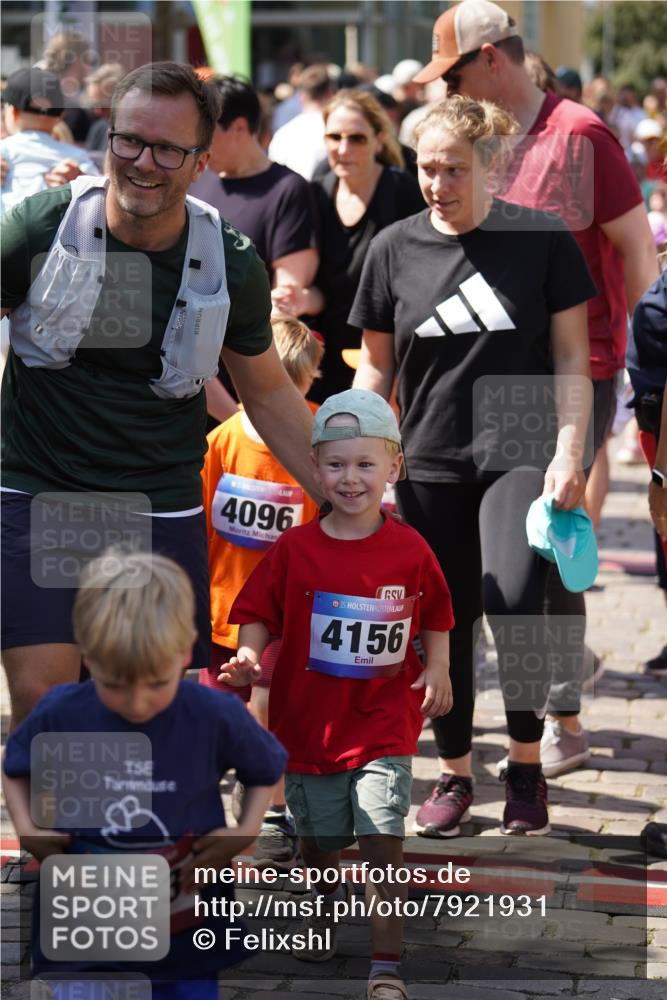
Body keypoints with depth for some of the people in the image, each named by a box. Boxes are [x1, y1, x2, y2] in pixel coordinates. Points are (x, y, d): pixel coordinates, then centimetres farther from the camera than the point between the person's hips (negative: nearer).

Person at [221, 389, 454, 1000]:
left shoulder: (409, 549, -5)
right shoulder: (295, 549, -5)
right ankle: (329, 896, 50)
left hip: (384, 720, -2)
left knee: (382, 840, -13)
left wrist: (438, 671, -4)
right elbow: (261, 614, 1)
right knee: (318, 837, 17)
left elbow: (436, 616, 9)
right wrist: (248, 660, -17)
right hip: (309, 718, 2)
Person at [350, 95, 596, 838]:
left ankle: (526, 765, 1)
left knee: (513, 602, -19)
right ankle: (454, 774, 24)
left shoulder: (543, 239, -3)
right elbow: (377, 365, 11)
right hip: (430, 464, 3)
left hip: (519, 454, -3)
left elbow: (571, 356, 0)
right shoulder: (394, 249, 3)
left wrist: (568, 453, -8)